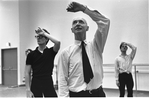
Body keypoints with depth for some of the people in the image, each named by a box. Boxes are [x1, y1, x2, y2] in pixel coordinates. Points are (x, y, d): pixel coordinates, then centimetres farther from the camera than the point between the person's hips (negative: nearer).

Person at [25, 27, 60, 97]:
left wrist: (44, 33, -14)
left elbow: (58, 42, -20)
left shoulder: (51, 52, 3)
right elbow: (27, 73, 1)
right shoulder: (31, 54, 4)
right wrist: (28, 90, -7)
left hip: (48, 84, 0)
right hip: (36, 85, 1)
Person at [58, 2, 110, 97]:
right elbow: (62, 80, -5)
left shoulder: (95, 46, 4)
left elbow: (105, 22, -8)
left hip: (98, 93, 2)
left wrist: (83, 8, -13)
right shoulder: (65, 53, -2)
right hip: (76, 94, -2)